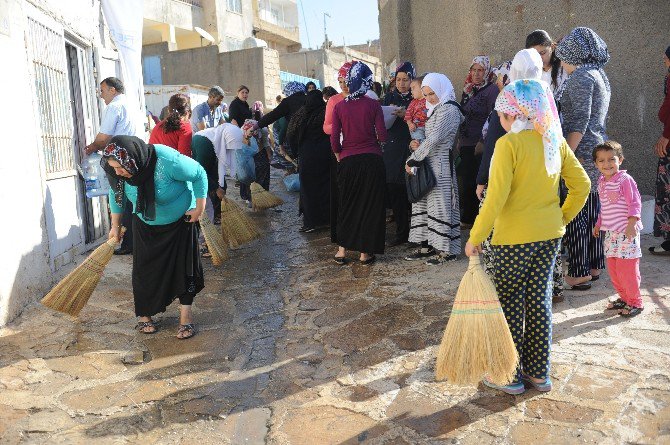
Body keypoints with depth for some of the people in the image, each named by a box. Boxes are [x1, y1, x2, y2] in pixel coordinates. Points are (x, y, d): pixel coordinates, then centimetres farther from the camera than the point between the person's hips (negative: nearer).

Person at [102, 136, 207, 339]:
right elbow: (115, 193, 1)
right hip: (145, 224, 4)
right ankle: (145, 314, 16)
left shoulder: (167, 161, -38)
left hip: (180, 221, -3)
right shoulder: (117, 171, -21)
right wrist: (115, 225, 6)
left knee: (183, 264, -3)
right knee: (144, 267, 1)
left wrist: (199, 207, -19)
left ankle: (186, 313, 9)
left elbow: (199, 174, -22)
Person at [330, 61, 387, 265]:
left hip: (348, 162, 2)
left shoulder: (339, 106, -2)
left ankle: (342, 250, 20)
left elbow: (334, 139, -3)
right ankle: (365, 252, 15)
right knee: (370, 205, 9)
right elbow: (382, 136, -7)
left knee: (347, 205, 16)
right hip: (372, 161, -1)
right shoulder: (373, 105, -6)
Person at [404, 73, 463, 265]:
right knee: (423, 203, 10)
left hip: (440, 164, -9)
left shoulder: (449, 109, -12)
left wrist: (413, 159, -15)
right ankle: (427, 246, 17)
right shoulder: (436, 109, 18)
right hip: (428, 164, 9)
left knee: (440, 204, -5)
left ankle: (447, 250, 4)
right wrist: (417, 145, 0)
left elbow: (434, 139, -19)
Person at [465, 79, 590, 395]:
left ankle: (512, 377, 17)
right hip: (550, 234, 6)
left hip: (514, 238, -6)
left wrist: (475, 237, -13)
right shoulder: (555, 140, 4)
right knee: (539, 300, 15)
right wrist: (562, 218, 16)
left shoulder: (508, 143, -15)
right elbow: (582, 185, 6)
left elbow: (496, 197, -20)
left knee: (510, 304, 7)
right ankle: (539, 373, 26)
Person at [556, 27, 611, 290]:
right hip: (598, 148, 10)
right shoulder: (599, 75, 17)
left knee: (574, 214, -4)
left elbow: (580, 121, -21)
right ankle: (594, 266, 23)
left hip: (581, 151, -10)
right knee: (592, 211, 14)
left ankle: (579, 273, 1)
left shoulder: (581, 77, -13)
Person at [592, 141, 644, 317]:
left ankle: (635, 302, 9)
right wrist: (599, 224, 24)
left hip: (626, 232, -7)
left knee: (626, 267, -5)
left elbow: (635, 203, -14)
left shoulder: (625, 180, -11)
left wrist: (632, 224, -22)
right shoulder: (601, 182, 11)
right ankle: (624, 297, 26)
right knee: (612, 267, 11)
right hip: (610, 233, 7)